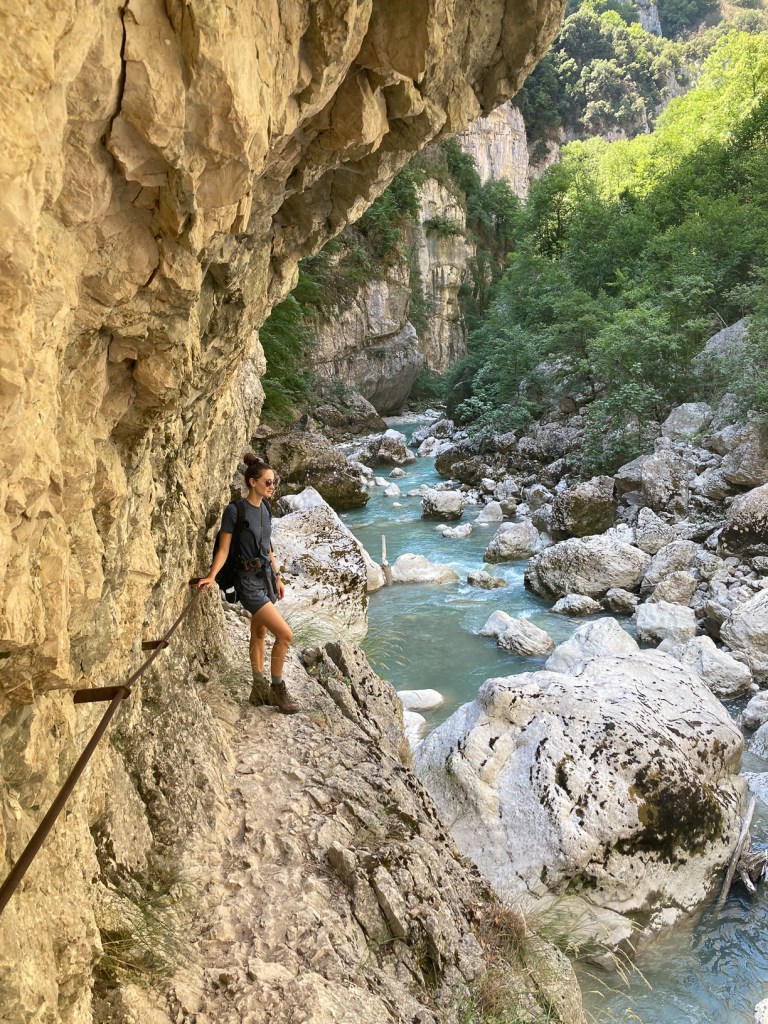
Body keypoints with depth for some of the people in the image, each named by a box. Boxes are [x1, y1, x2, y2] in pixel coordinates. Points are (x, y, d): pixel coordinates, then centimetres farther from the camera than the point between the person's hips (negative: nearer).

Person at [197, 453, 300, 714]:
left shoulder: (265, 507, 8)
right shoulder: (235, 510, -14)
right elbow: (223, 549, -12)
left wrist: (277, 578, 21)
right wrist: (211, 576, -24)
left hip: (266, 576, 7)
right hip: (248, 580, -7)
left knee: (259, 633, 15)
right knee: (285, 634, -11)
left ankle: (260, 689, 26)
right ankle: (277, 689, 6)